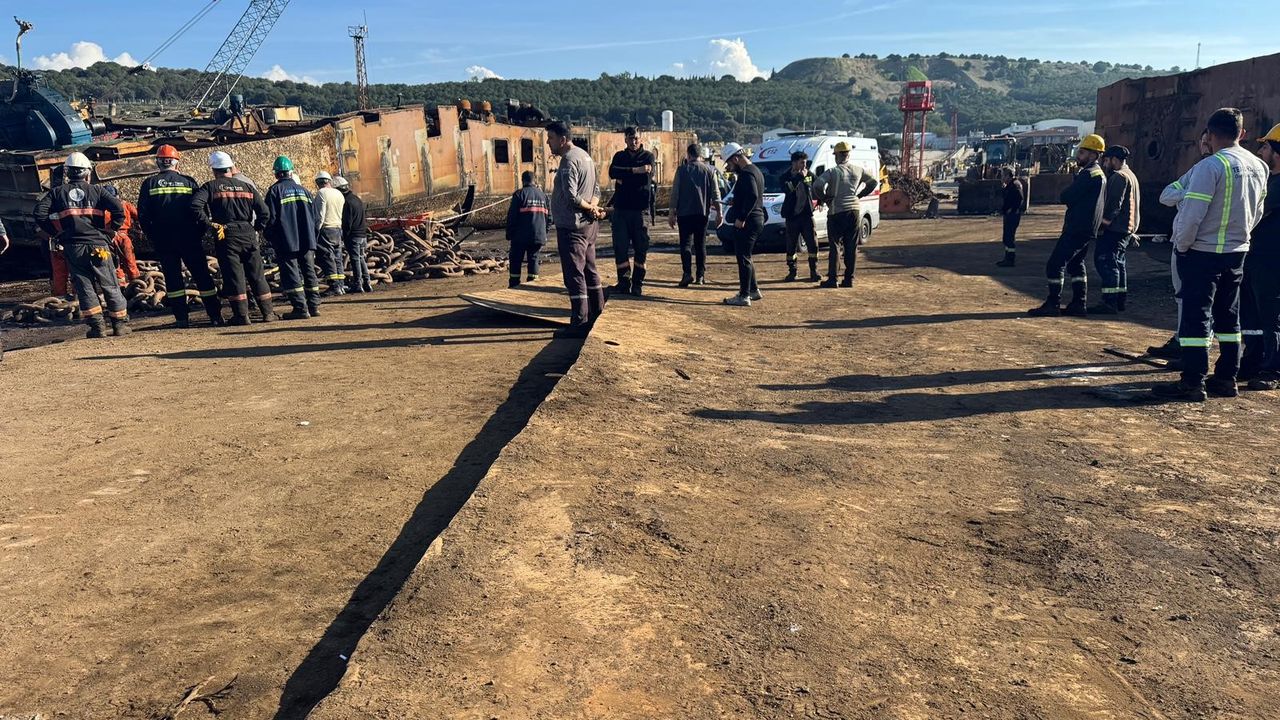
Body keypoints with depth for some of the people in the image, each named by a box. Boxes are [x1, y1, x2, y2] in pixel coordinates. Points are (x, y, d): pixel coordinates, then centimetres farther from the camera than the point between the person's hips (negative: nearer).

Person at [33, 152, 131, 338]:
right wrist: (111, 231, 3)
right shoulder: (96, 190, 6)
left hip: (72, 247, 1)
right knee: (110, 285, 6)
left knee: (84, 286, 7)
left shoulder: (57, 192, 9)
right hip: (98, 244, -1)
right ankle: (120, 323, 7)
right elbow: (118, 208, -7)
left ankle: (97, 326, 2)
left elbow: (39, 214, -1)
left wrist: (55, 234, 9)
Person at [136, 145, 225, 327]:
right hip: (189, 239, 0)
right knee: (202, 276, 4)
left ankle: (182, 318, 3)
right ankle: (215, 315, 3)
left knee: (172, 277, 6)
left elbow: (143, 215, 0)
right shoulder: (189, 181, 3)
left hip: (163, 241, 0)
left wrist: (152, 237, 10)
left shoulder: (149, 184, 3)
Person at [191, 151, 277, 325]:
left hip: (225, 237, -3)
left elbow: (195, 207, -13)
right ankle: (268, 312, 10)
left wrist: (208, 225, -6)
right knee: (257, 275, 9)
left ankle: (241, 315, -1)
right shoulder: (246, 187, 11)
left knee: (234, 275, 1)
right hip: (248, 235, 3)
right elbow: (263, 211, 5)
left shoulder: (210, 187, 1)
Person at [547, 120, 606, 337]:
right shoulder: (584, 155, 15)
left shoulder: (569, 161, -17)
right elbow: (596, 189, 15)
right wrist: (593, 206, -3)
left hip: (572, 227, -10)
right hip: (588, 225, 10)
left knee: (574, 274, -7)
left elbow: (571, 198, -26)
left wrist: (590, 209, -11)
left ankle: (579, 323, -6)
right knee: (590, 270, 19)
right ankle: (597, 313, 31)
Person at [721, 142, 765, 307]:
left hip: (746, 222, -10)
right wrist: (736, 203, 21)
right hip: (757, 219, 10)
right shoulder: (755, 170, 16)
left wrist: (741, 218, -26)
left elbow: (753, 196, -28)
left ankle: (744, 296, -2)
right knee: (746, 257, 19)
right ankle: (753, 290, 26)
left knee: (743, 258, -5)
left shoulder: (746, 173, -16)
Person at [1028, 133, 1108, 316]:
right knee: (1076, 264, 17)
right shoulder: (1100, 174, 18)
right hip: (1088, 229, 11)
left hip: (1077, 228, -11)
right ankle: (1078, 304, 18)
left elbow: (1066, 197, -17)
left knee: (1055, 264, -9)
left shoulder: (1088, 174, -15)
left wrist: (1071, 187, 2)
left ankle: (1053, 305, -8)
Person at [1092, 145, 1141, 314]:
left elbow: (1114, 203, -22)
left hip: (1115, 227, -11)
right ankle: (1120, 300, 22)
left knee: (1106, 261, -11)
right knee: (1118, 262, 16)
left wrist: (1106, 219, -16)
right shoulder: (1130, 175, 21)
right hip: (1127, 227, 11)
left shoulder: (1119, 176, -13)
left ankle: (1109, 303, -15)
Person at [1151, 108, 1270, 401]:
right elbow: (1257, 212, 16)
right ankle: (1226, 378, 20)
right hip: (1237, 252, 8)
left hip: (1203, 252, -7)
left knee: (1196, 316, -4)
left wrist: (1181, 245, -7)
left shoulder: (1210, 166, -18)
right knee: (1228, 316, 14)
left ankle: (1193, 382, -3)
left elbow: (1193, 213, -21)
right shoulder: (1258, 166, 8)